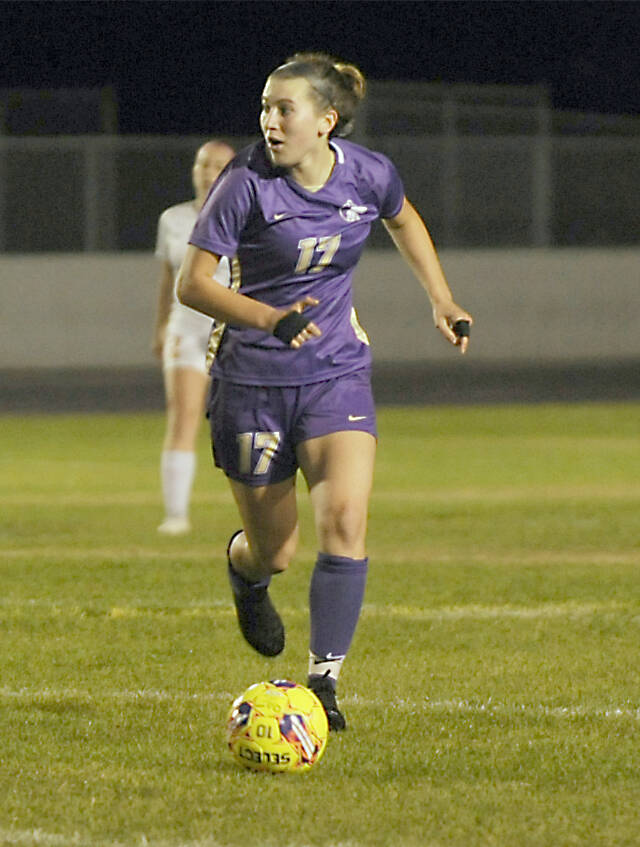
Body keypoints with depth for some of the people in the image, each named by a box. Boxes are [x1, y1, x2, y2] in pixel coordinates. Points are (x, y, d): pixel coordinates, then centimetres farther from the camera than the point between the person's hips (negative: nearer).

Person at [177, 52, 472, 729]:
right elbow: (192, 283, -13)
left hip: (336, 373, 2)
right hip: (252, 377, -2)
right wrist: (268, 318, -29)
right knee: (274, 552, 7)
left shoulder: (368, 174, -6)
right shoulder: (246, 183, -15)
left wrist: (442, 300, 17)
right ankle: (244, 569, 46)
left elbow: (403, 220, 19)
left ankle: (324, 678, -12)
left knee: (345, 520, -19)